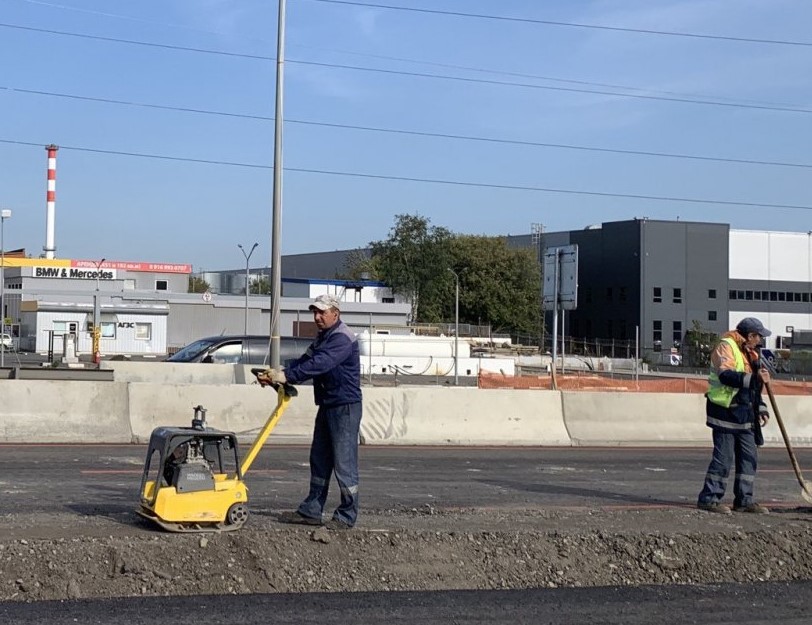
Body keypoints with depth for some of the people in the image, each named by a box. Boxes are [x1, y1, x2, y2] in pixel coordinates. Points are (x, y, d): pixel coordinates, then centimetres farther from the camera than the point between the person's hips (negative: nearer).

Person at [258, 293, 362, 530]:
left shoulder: (343, 338, -16)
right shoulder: (322, 338, 17)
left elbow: (319, 364, -27)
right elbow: (305, 361, 9)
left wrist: (286, 375, -30)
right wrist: (278, 374, -6)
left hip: (345, 406, -10)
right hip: (327, 405, 10)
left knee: (344, 461, -6)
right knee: (319, 459, 13)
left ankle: (347, 516, 1)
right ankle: (311, 511, 20)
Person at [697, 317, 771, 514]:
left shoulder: (750, 353, 20)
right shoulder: (726, 347, -10)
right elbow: (726, 375, -26)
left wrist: (761, 409, 17)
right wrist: (753, 378, -33)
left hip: (745, 415, 9)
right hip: (726, 411, -9)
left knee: (749, 457, 8)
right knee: (724, 457, -9)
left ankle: (744, 500, 15)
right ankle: (709, 498, -2)